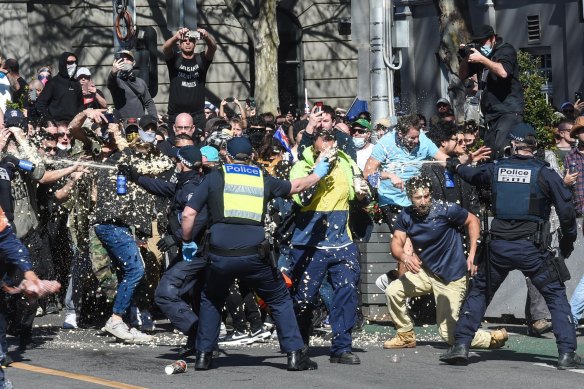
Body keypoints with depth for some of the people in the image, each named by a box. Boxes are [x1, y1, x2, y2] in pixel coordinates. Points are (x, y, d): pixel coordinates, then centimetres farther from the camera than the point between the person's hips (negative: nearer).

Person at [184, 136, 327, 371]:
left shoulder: (215, 178, 11)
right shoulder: (262, 180, 15)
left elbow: (188, 214, 6)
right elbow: (297, 186, 32)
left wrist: (186, 241, 23)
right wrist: (318, 173, 50)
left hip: (220, 255, 0)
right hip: (254, 255, 0)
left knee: (211, 301, 26)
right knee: (279, 300, 18)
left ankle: (203, 356, 23)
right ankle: (295, 354, 12)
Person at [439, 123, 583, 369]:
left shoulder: (496, 169, 7)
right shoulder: (545, 174, -3)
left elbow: (473, 176, 30)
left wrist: (456, 166, 53)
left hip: (499, 247, 3)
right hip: (531, 248, -2)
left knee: (478, 292, 19)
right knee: (556, 296, 7)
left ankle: (461, 346, 13)